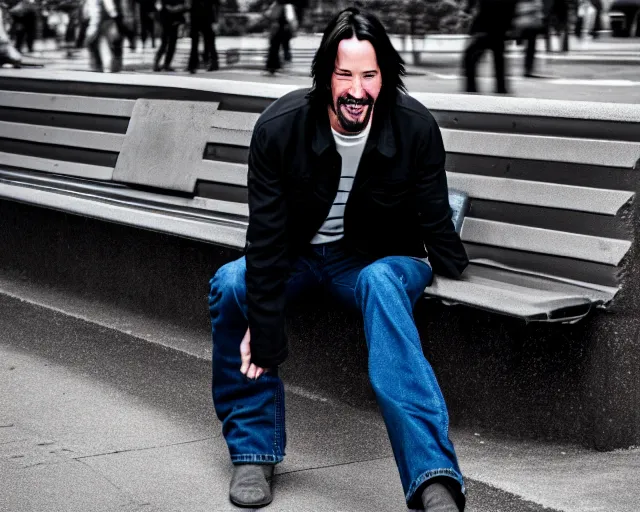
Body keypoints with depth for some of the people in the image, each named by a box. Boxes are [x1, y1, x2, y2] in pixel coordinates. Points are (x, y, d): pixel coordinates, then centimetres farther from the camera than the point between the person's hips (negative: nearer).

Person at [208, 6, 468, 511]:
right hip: (301, 254, 2)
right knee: (230, 285, -27)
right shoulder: (279, 127, -20)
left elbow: (434, 219, -7)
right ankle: (254, 452, -12)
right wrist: (264, 328, -22)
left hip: (380, 257, -2)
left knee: (381, 284, -37)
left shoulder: (416, 127, -20)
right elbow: (267, 234, -19)